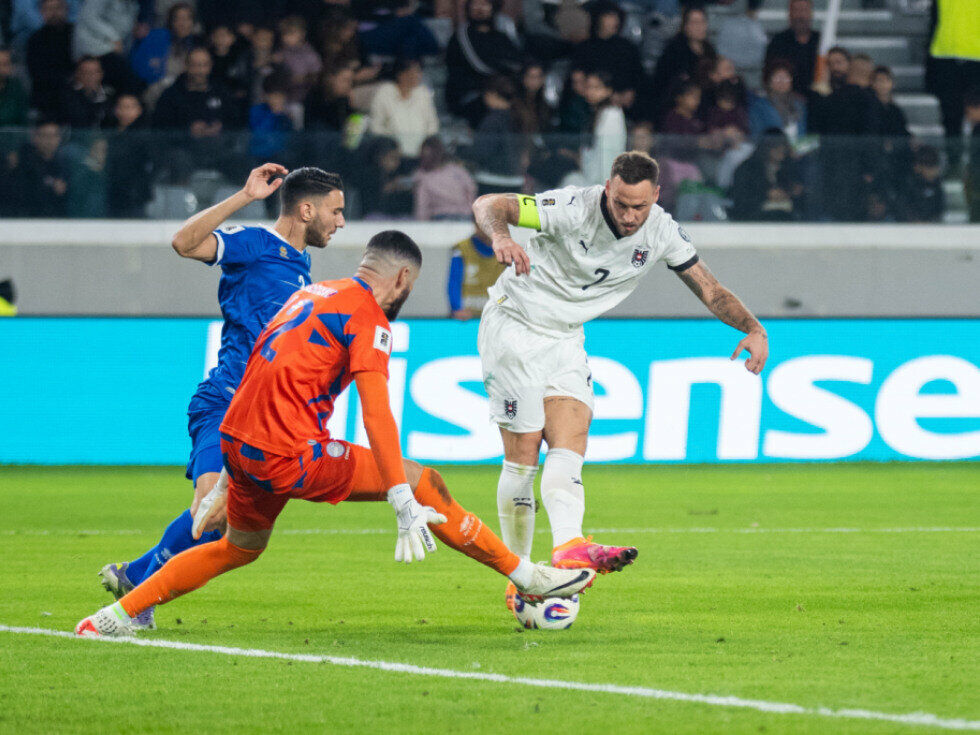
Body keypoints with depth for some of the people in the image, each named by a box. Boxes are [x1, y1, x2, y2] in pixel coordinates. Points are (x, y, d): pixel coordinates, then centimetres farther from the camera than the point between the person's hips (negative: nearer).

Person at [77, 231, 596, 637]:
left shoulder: (311, 294, 22)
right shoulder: (368, 315, -5)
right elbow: (376, 416, -16)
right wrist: (404, 504, -21)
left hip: (237, 441, 8)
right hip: (290, 454, -8)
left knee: (240, 548, 29)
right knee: (423, 483, -3)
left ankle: (117, 616, 26)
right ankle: (527, 579, -1)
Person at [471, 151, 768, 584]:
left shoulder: (662, 233, -8)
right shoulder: (574, 208, -24)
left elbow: (710, 290, 0)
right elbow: (487, 205, -25)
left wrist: (753, 328, -18)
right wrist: (500, 237, -48)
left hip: (566, 338, 5)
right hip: (515, 324, -5)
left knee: (569, 448, -17)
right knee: (523, 457, -8)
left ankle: (568, 548, -37)